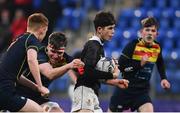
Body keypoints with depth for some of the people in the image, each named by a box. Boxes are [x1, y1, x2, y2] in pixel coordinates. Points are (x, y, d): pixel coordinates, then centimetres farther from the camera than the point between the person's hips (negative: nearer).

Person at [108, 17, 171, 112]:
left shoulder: (157, 48, 0)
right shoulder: (133, 45, -15)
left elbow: (160, 63, 24)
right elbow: (120, 66, -19)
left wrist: (163, 78, 11)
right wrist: (140, 64, -26)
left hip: (143, 92, 3)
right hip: (126, 90, -3)